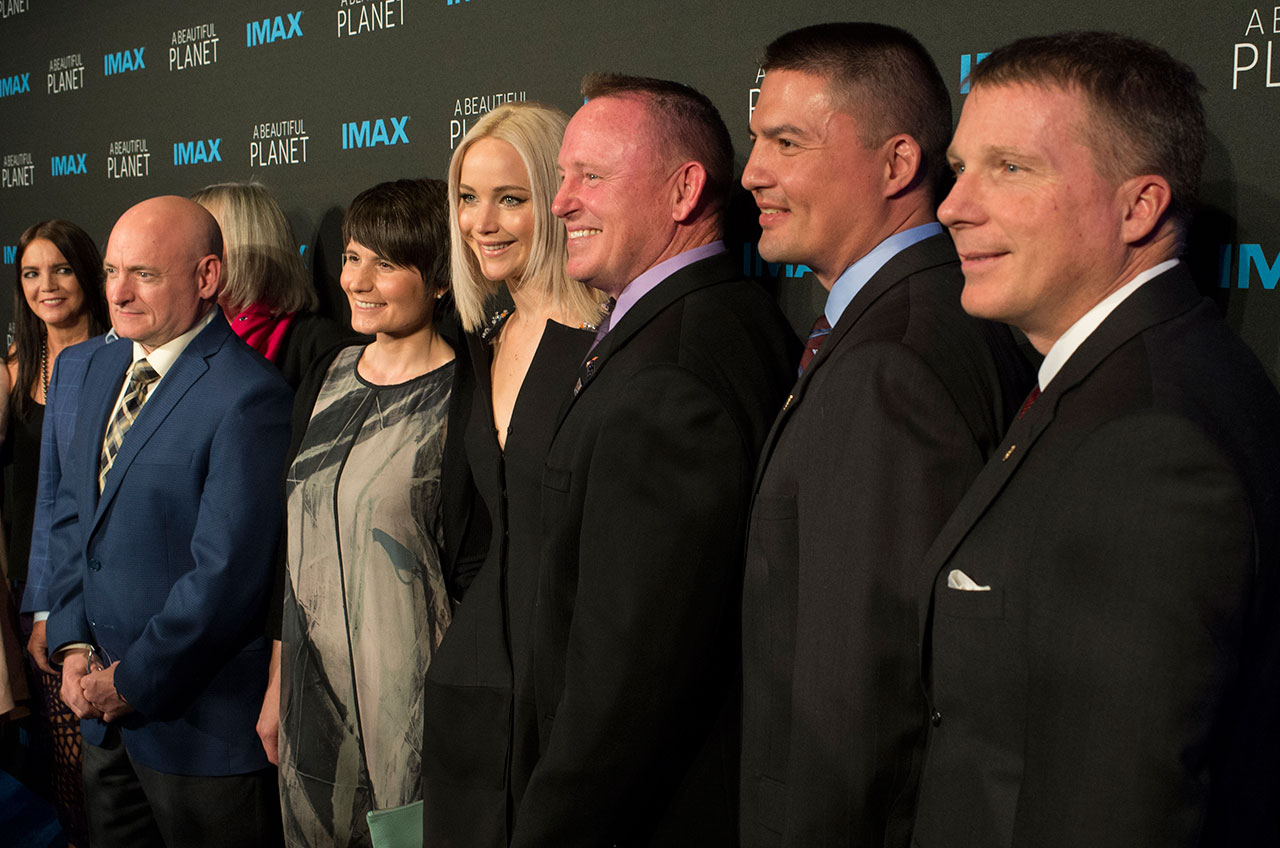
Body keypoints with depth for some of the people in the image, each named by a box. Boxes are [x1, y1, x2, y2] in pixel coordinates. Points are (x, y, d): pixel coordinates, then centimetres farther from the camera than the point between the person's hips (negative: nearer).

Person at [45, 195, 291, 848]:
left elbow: (226, 575, -21)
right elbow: (71, 513, 13)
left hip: (201, 725, -7)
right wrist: (73, 645, 1)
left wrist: (134, 680, -13)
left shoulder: (249, 398, -19)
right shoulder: (105, 366, 9)